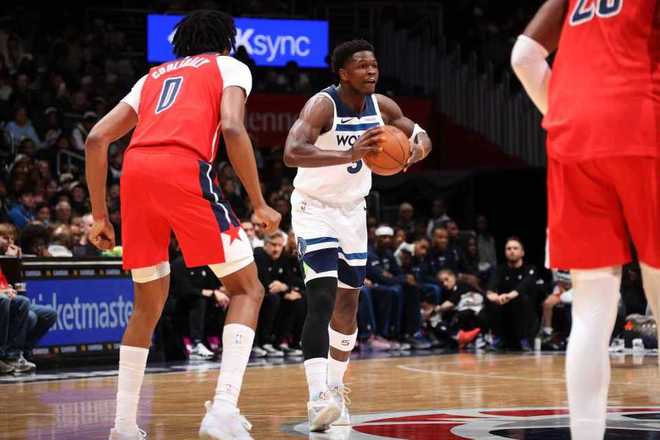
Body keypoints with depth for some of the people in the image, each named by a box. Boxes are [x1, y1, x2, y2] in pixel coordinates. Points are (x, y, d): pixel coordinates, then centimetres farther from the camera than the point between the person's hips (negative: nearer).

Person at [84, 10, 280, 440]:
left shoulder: (153, 76, 34)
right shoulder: (229, 67, 20)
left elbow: (97, 139, 23)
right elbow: (232, 128, -2)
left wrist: (100, 215, 26)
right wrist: (260, 205, 2)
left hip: (136, 171, 5)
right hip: (185, 170, -5)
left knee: (149, 304, 22)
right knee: (247, 289, 6)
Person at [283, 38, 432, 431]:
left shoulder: (382, 106, -5)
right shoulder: (323, 105, -24)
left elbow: (421, 137, 9)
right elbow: (292, 153, -40)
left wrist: (416, 149, -17)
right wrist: (349, 154, -52)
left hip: (352, 209, 7)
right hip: (314, 207, -7)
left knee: (348, 303, 13)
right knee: (323, 299, -21)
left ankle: (335, 388, 30)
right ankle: (318, 399, -28)